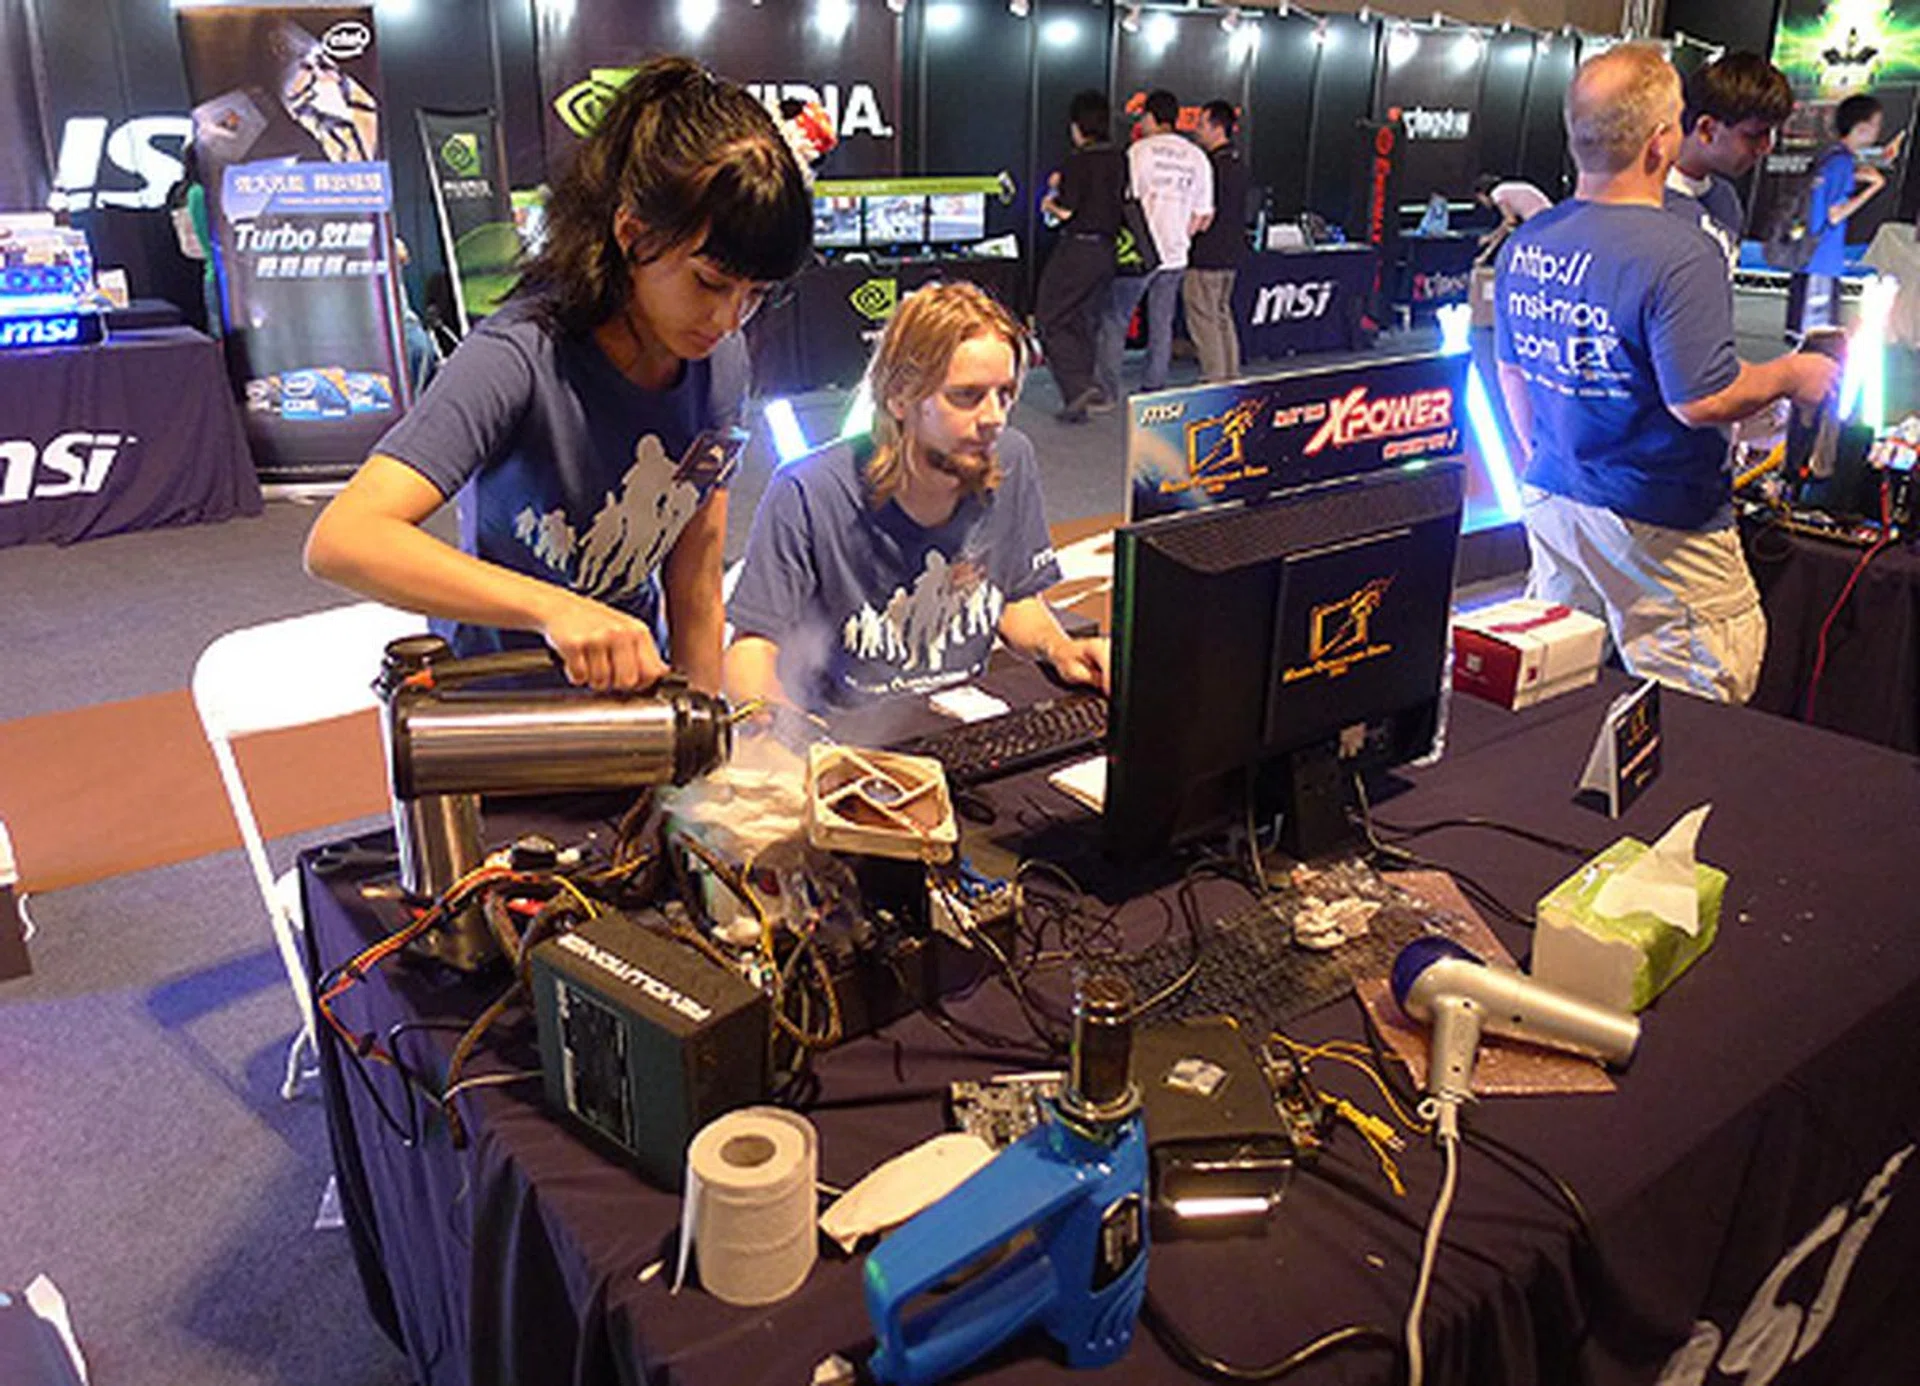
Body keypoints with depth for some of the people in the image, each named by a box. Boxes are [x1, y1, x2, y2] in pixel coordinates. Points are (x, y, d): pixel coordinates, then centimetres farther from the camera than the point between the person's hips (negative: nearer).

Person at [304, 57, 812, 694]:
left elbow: (696, 585, -1)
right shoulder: (520, 359, -27)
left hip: (633, 670, 5)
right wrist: (553, 607, -48)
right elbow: (341, 540, -37)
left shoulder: (721, 361, -8)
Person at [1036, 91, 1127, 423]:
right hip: (1108, 249, 7)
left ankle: (1078, 387, -11)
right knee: (1086, 323, 14)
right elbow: (1126, 203, 14)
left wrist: (1049, 204, 6)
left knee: (1051, 318, 3)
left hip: (1077, 247, -7)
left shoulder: (1078, 162, -13)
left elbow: (1066, 211, -16)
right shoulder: (1120, 160, 8)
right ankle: (1078, 403, 14)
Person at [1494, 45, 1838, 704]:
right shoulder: (1682, 255, -21)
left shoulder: (1524, 243, 3)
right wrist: (1791, 374, -4)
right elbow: (1700, 402, -23)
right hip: (1655, 526, -7)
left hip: (1550, 501, 8)